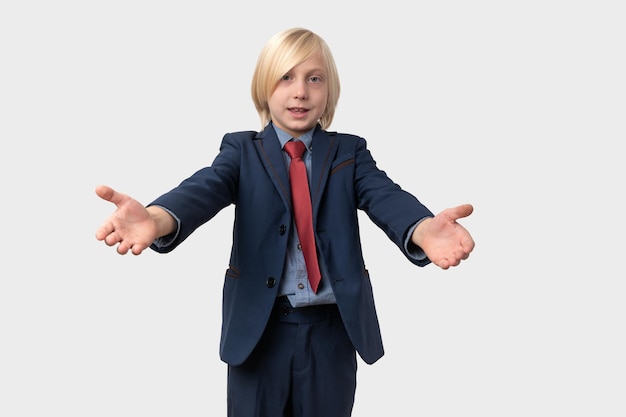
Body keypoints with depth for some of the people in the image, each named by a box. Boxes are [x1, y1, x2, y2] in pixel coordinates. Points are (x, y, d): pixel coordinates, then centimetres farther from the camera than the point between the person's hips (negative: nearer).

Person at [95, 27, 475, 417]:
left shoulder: (350, 151, 4)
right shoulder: (242, 149, 2)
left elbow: (386, 197, -15)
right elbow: (204, 189, -18)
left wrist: (423, 230, -41)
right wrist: (156, 219, -43)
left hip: (332, 329, 1)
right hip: (259, 327, 0)